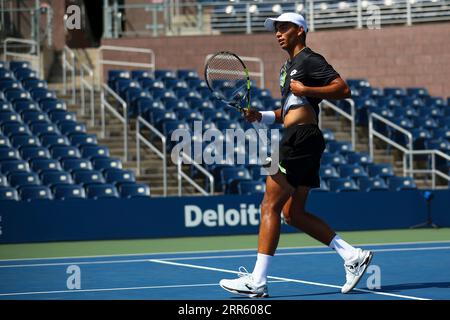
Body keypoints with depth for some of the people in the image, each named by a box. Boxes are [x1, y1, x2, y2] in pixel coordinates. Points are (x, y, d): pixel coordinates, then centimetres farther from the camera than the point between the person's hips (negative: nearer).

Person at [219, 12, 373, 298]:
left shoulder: (310, 59, -5)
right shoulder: (289, 66, 24)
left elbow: (343, 90, -13)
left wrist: (306, 90, -20)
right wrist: (261, 116, 12)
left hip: (302, 138, -10)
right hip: (296, 140, 10)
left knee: (270, 207, -11)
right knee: (294, 213, 10)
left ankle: (257, 281, -11)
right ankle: (353, 255, 10)